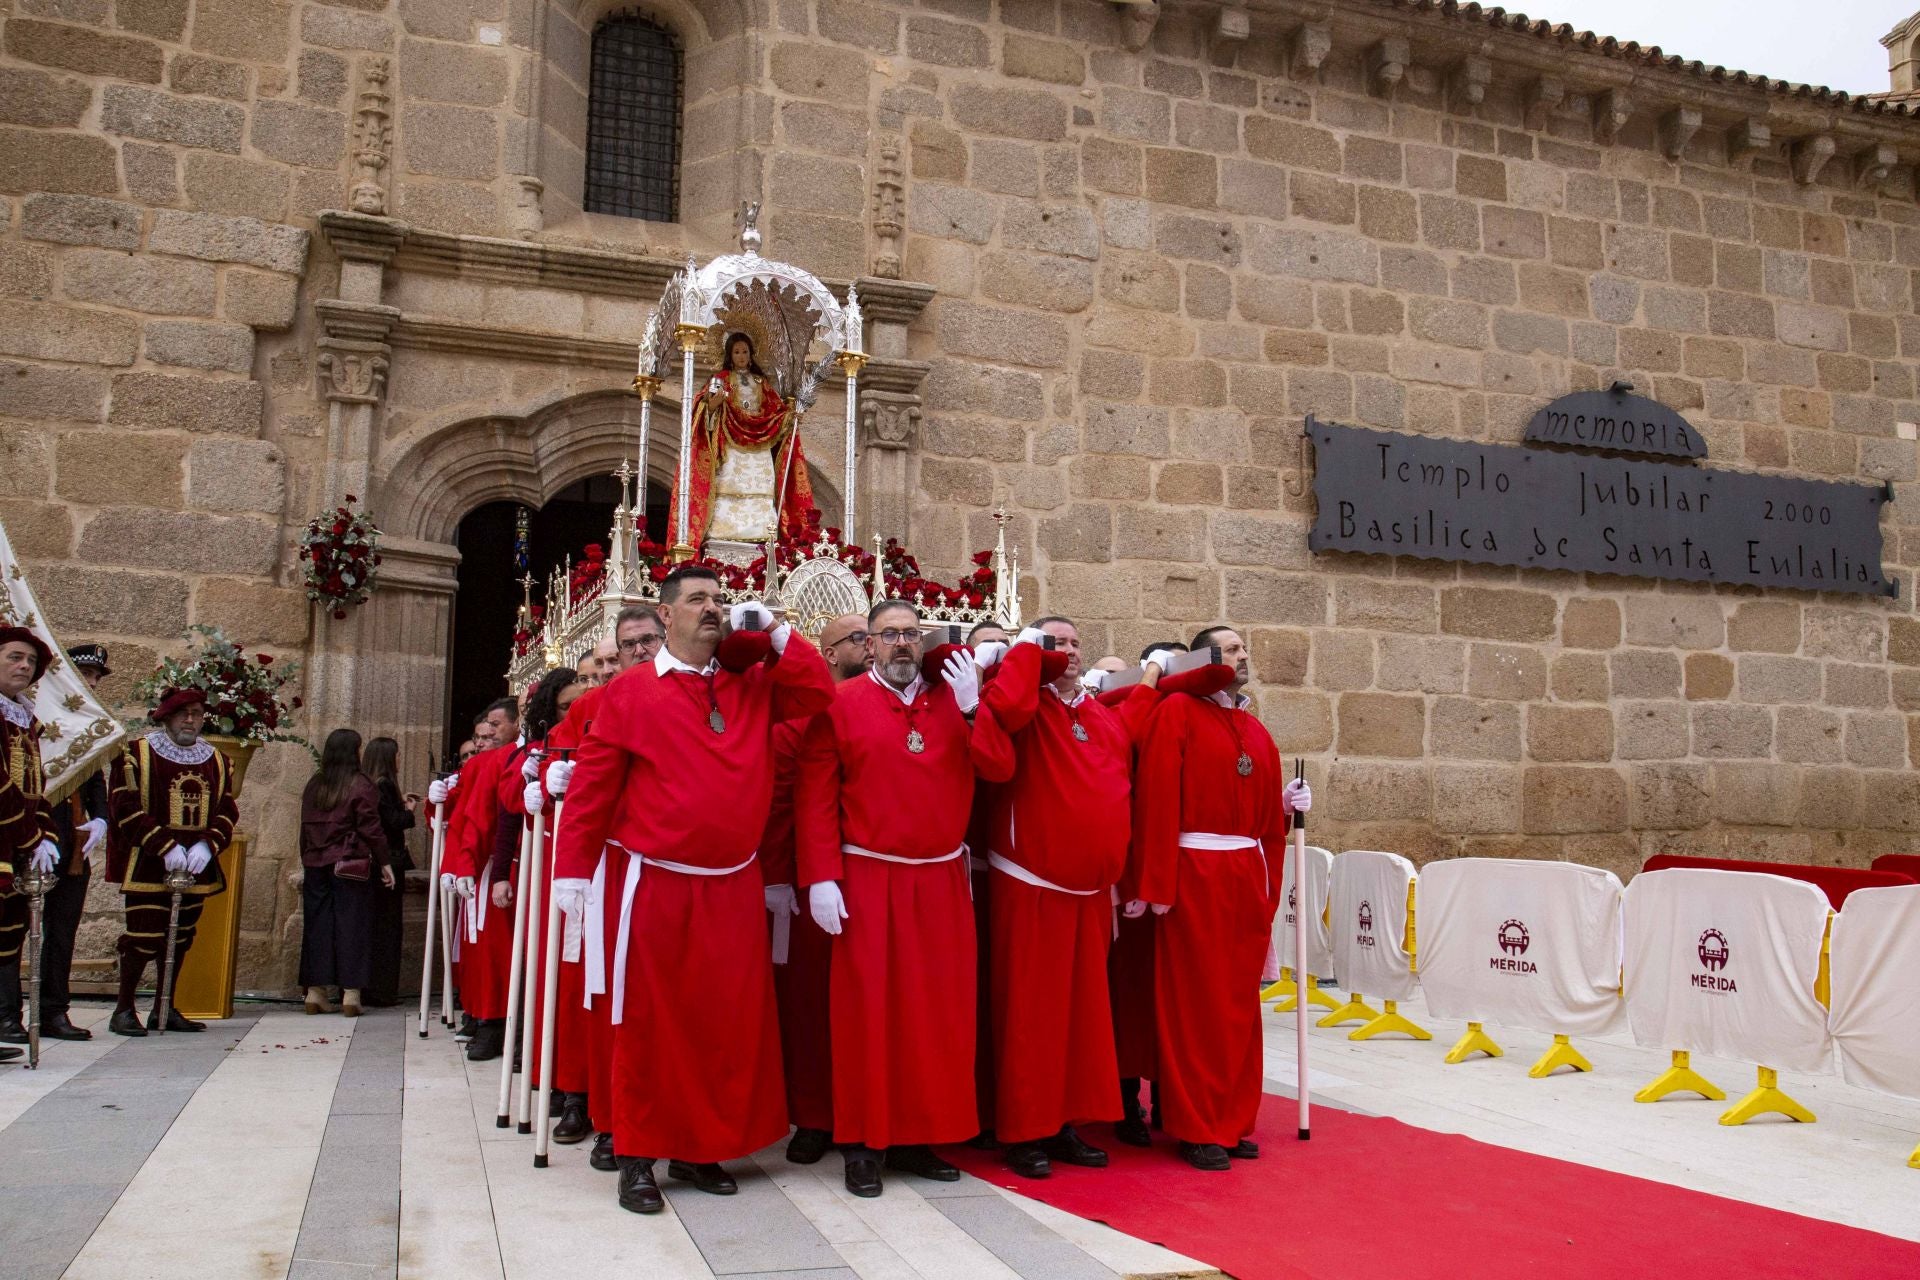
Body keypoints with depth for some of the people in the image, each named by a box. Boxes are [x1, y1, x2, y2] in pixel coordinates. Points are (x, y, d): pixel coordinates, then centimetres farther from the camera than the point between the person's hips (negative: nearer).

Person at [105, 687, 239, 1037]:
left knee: (180, 940, 11)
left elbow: (227, 811, 8)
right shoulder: (136, 755, -3)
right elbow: (125, 807, -11)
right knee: (143, 939, -7)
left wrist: (207, 845, -11)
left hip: (196, 868, 5)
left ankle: (164, 1009, 22)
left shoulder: (217, 762, 12)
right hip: (147, 867, -5)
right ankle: (124, 1010, 8)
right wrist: (165, 847, -18)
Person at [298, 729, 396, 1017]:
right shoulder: (360, 785, -7)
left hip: (316, 865, 5)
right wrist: (384, 863, -2)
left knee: (317, 926, 8)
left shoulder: (314, 785, 10)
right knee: (351, 925, -1)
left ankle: (315, 991, 10)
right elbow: (371, 828, -8)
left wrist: (308, 860, 20)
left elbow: (305, 827, 14)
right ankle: (350, 993, -3)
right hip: (351, 867, -5)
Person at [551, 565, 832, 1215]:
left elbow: (819, 692, 1)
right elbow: (592, 786, -2)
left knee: (729, 1020, 7)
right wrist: (573, 872, -5)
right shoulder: (630, 692, -1)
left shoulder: (751, 686, 9)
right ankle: (637, 1158, 16)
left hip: (734, 888, 4)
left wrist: (774, 633, -3)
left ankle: (701, 1149, 22)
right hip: (657, 887, -3)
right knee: (649, 1021, 4)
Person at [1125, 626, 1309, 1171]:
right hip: (1194, 875, -7)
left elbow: (1267, 813, 17)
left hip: (1248, 876, 7)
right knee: (1194, 1004, 0)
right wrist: (1155, 884, -17)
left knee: (1240, 1006, 11)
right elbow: (1156, 800, -13)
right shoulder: (1177, 712, -6)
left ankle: (1234, 1121, 21)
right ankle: (1196, 1129, 10)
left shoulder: (1256, 731, 15)